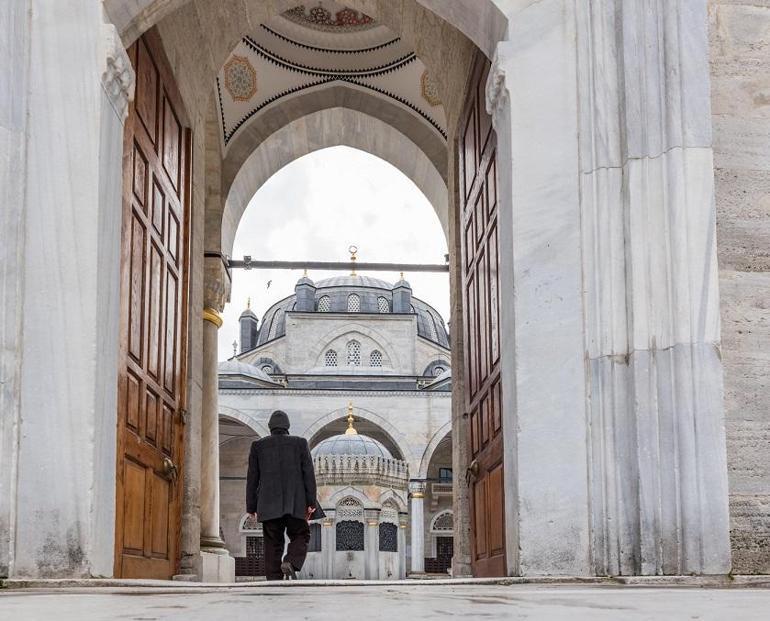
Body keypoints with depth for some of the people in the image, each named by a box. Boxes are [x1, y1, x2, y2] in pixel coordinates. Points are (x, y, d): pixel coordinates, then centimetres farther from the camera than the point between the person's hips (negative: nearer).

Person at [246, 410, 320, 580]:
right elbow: (309, 474, 0)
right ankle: (290, 564, -15)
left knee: (273, 544, 5)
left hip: (269, 505, 1)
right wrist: (311, 503, 0)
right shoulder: (300, 443, 6)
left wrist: (251, 507, 10)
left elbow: (252, 478, 6)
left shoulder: (258, 445, 8)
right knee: (300, 537, 12)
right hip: (295, 503, -1)